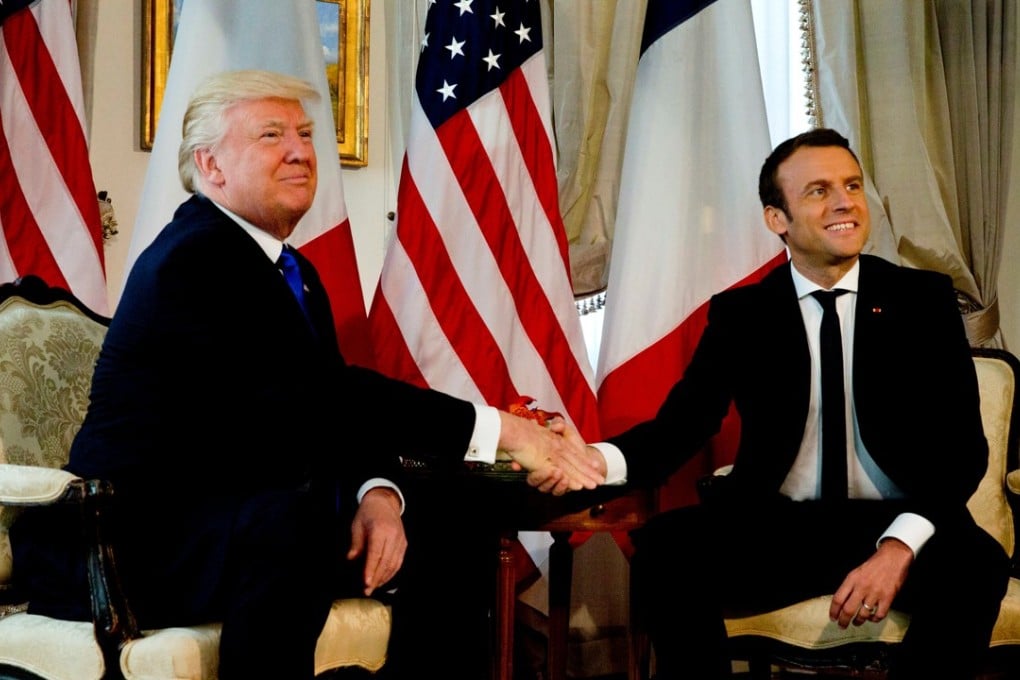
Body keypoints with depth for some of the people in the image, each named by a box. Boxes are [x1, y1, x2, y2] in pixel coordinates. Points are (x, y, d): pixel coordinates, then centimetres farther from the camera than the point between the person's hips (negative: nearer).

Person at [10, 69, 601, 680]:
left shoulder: (296, 273, 15)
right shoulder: (194, 259, -16)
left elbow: (343, 409, 9)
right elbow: (325, 393, -26)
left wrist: (378, 493, -14)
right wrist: (498, 429, -28)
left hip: (258, 531, 10)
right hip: (138, 542, -9)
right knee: (286, 524, -38)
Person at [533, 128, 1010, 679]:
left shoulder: (923, 298, 5)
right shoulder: (740, 314, 8)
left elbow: (962, 444, -3)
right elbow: (682, 421, -2)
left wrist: (899, 546, -22)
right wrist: (597, 460, -26)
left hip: (894, 526, 0)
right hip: (776, 529, 1)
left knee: (974, 564, -33)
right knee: (664, 546, -27)